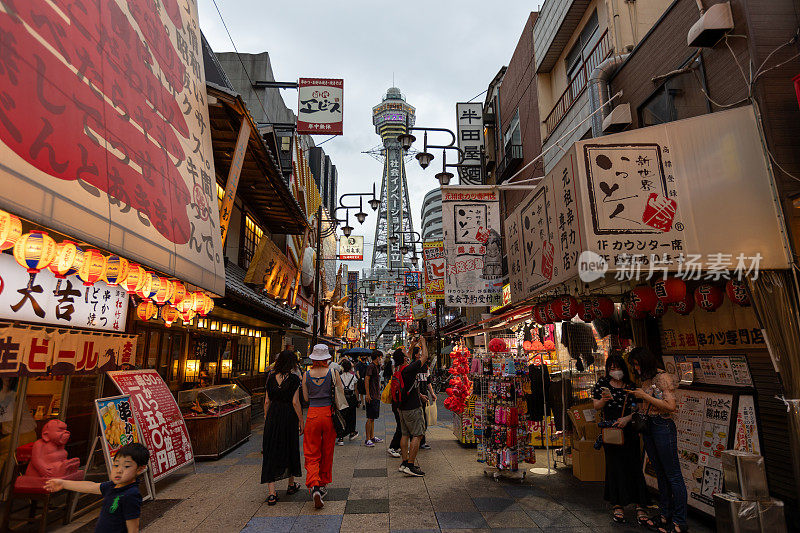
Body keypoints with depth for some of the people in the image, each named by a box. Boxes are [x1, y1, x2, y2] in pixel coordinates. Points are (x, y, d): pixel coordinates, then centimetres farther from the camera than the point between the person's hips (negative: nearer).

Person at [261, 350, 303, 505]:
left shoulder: (271, 377, 1)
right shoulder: (294, 379, -11)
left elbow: (267, 401, 5)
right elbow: (295, 402, -12)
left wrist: (266, 419, 15)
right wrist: (301, 421, -3)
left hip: (272, 416, 3)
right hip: (289, 417, -3)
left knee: (270, 453, 6)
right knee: (290, 450, 16)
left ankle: (272, 493, 2)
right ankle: (291, 484, 33)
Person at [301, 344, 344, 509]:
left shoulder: (306, 375, -2)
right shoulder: (333, 373, -7)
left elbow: (306, 397, 7)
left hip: (312, 414, 0)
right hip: (329, 414, 0)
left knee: (311, 454, 7)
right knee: (327, 453, 17)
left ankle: (314, 486, -12)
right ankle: (323, 484, 30)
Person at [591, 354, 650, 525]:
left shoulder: (631, 386, 5)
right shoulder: (603, 383, 3)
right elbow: (596, 406, 4)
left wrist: (627, 418, -13)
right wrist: (604, 400, -17)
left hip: (629, 431, 1)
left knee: (634, 467, -1)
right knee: (615, 467, 3)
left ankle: (640, 508, 4)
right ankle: (617, 506, 15)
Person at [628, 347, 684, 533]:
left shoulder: (663, 377, -12)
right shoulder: (645, 379, 12)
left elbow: (671, 406, -19)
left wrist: (645, 396, -17)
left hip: (663, 427, -8)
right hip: (647, 427, 8)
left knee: (673, 475, 0)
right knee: (660, 474, 14)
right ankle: (665, 515, 23)